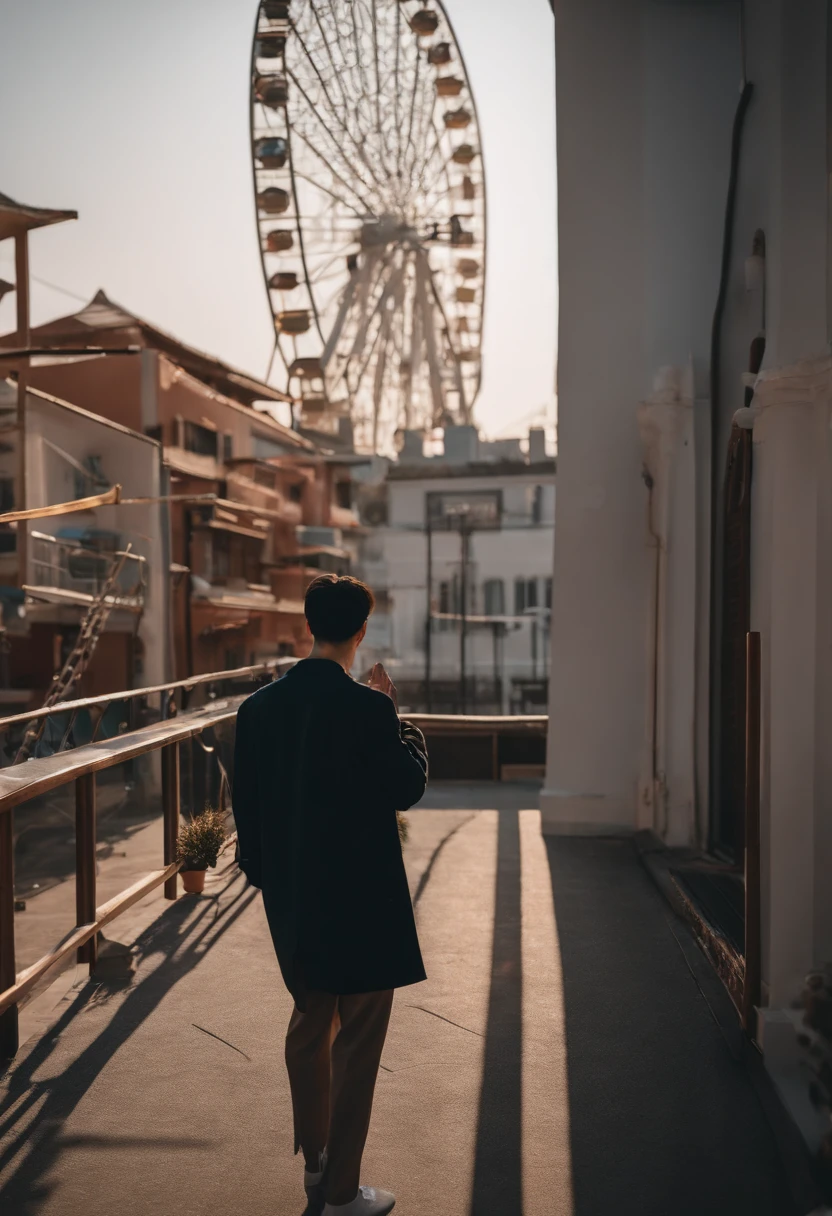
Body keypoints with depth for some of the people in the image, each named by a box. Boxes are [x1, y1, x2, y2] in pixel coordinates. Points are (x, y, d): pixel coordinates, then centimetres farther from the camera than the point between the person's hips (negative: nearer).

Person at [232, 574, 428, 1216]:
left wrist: (265, 875, 16)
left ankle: (315, 1162, 38)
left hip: (291, 898, 6)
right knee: (357, 1040, 8)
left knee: (310, 1023, 22)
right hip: (361, 898, -6)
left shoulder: (259, 706, -2)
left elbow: (246, 803, 4)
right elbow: (407, 788, -9)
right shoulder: (367, 707, -20)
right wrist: (395, 715, -1)